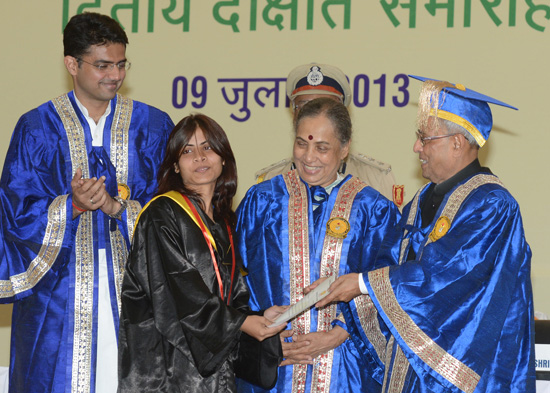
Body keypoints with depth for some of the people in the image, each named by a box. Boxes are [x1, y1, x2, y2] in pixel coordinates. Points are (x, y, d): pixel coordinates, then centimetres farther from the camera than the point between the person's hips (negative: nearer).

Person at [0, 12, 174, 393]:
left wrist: (116, 207, -15)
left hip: (133, 291, 1)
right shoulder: (37, 129, 3)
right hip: (58, 295, -1)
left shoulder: (153, 127, 6)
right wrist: (72, 206, -19)